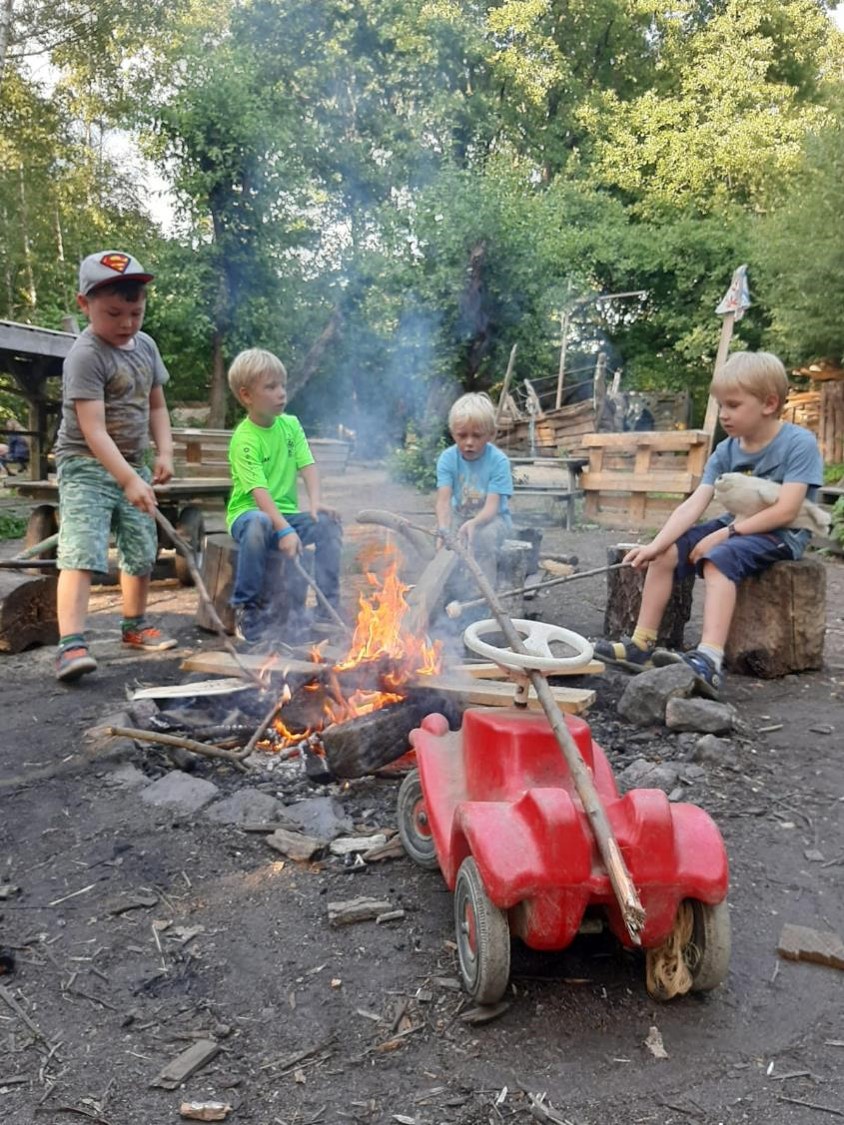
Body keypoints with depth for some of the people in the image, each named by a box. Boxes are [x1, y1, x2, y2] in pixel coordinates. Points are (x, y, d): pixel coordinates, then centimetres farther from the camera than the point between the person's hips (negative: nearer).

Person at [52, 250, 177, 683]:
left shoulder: (146, 346, 4)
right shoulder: (85, 355, -19)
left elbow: (156, 405, 15)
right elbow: (93, 430, -27)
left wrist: (164, 452, 0)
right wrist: (128, 480, -35)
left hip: (132, 465, 7)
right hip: (86, 466, -7)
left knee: (142, 551, 13)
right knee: (81, 552, -17)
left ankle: (135, 625, 32)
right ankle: (71, 644, -21)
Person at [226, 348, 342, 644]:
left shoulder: (291, 425, 5)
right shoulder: (244, 440, -15)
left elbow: (307, 466, -3)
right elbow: (259, 492, -25)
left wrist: (315, 502, -23)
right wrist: (284, 530, -37)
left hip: (287, 513, 5)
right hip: (248, 513, -5)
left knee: (328, 523, -19)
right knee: (260, 524, -38)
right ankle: (247, 609, -22)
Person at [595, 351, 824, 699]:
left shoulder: (799, 443, -14)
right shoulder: (726, 450, 2)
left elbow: (785, 511, -23)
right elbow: (693, 505, -7)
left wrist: (726, 533, -23)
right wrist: (655, 544, -21)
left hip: (780, 535, -7)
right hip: (735, 527, 7)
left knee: (718, 558, -34)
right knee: (666, 553, -10)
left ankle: (710, 660, -45)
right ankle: (642, 644, -6)